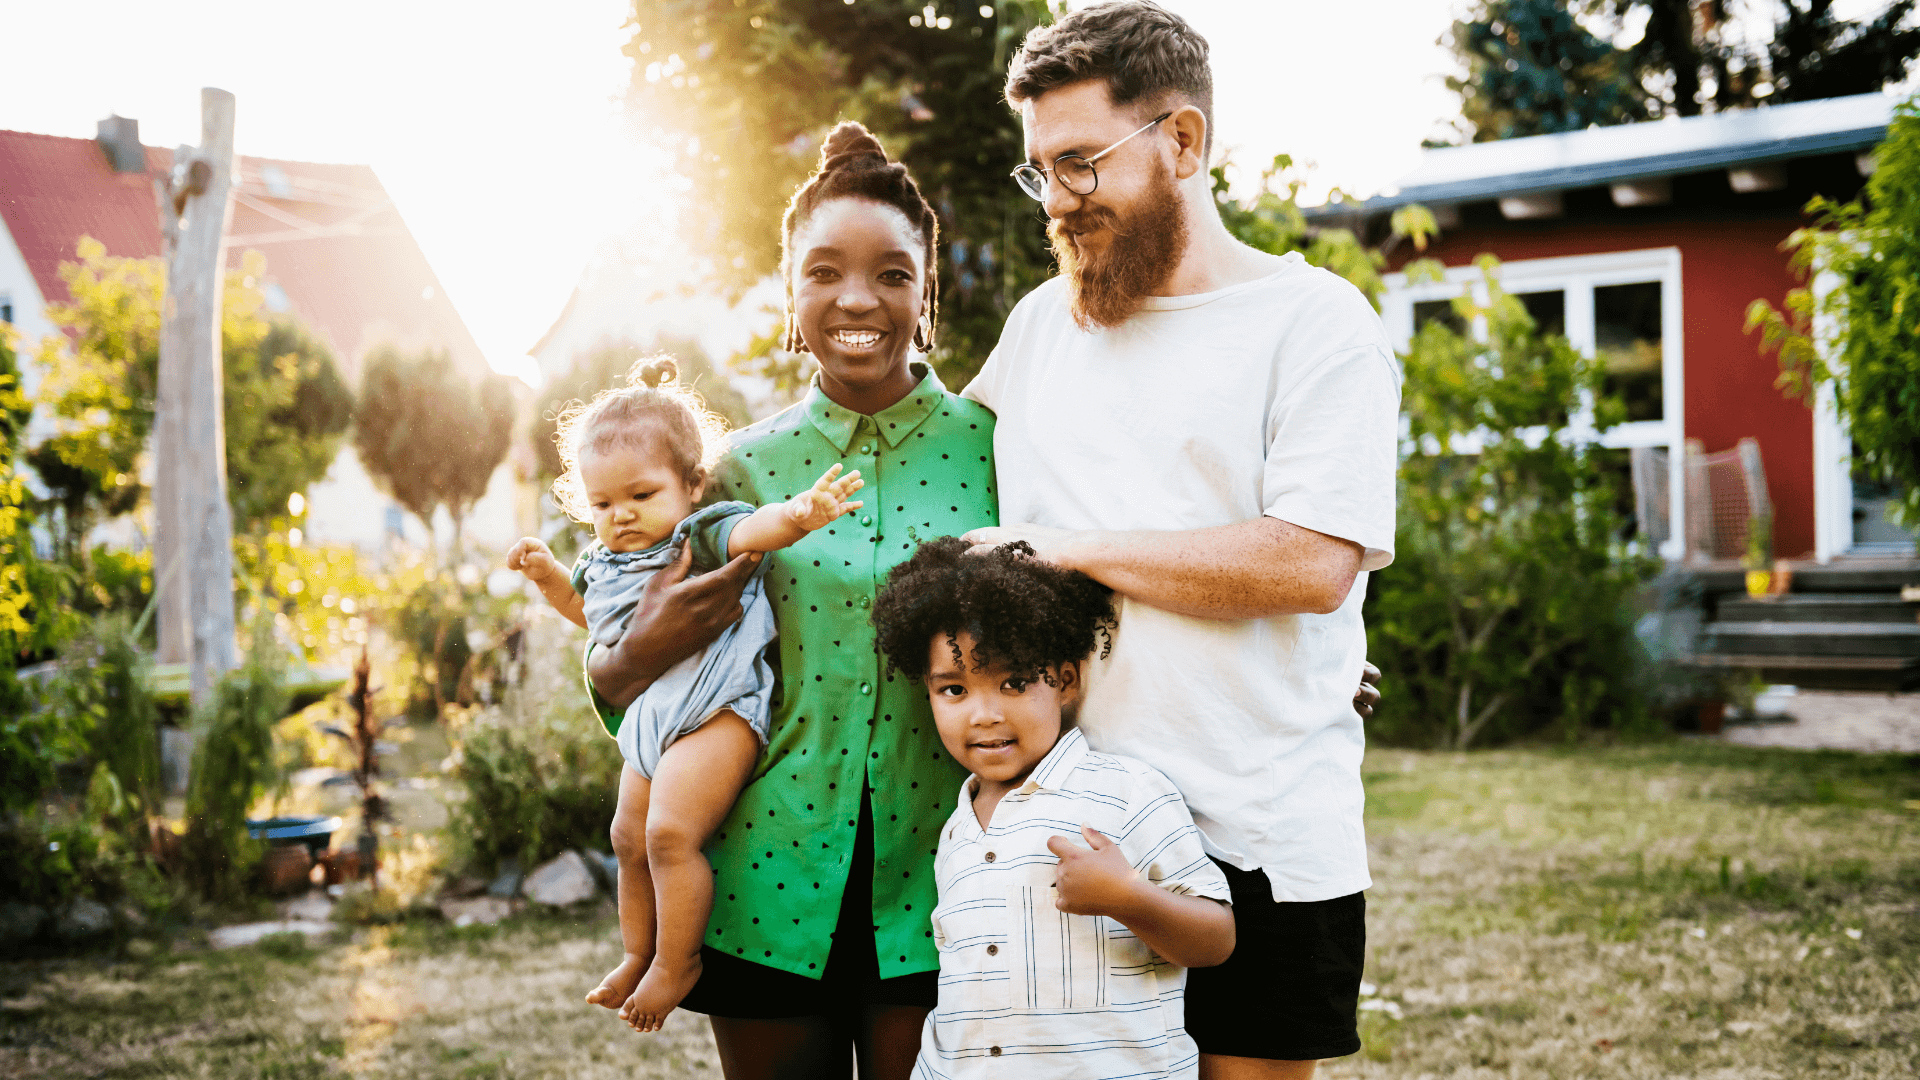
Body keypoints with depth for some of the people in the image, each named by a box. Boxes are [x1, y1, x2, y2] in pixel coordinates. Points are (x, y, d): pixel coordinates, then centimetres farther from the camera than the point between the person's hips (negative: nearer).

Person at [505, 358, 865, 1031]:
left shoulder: (702, 537, -14)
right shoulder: (605, 562, 10)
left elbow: (753, 530, -36)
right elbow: (590, 612, 31)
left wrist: (797, 513, -56)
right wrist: (548, 576, 16)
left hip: (713, 713, -9)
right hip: (648, 720, 9)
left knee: (671, 832, -21)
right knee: (630, 838, 20)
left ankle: (677, 963, -2)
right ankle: (637, 956, 41)